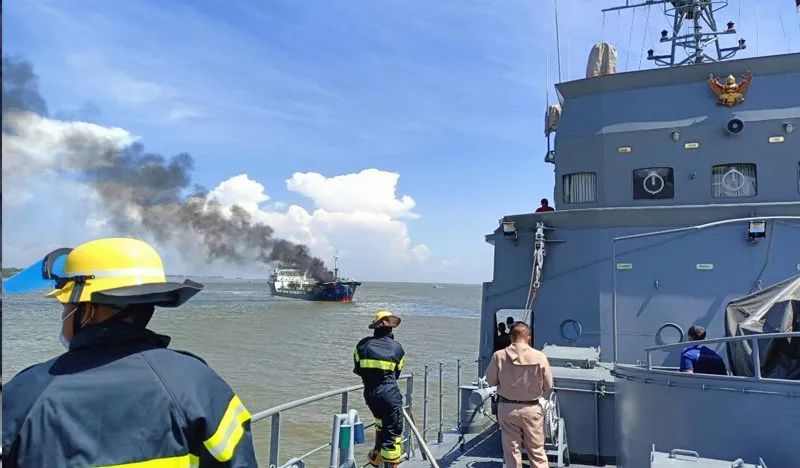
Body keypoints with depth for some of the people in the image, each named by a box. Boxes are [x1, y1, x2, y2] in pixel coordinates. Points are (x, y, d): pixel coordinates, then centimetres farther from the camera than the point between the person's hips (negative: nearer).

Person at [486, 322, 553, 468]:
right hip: (532, 408, 0)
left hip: (507, 408, 0)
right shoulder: (540, 356, -13)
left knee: (511, 450, 12)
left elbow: (490, 381, 0)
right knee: (537, 450, 11)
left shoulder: (499, 356, -11)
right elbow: (549, 386, -5)